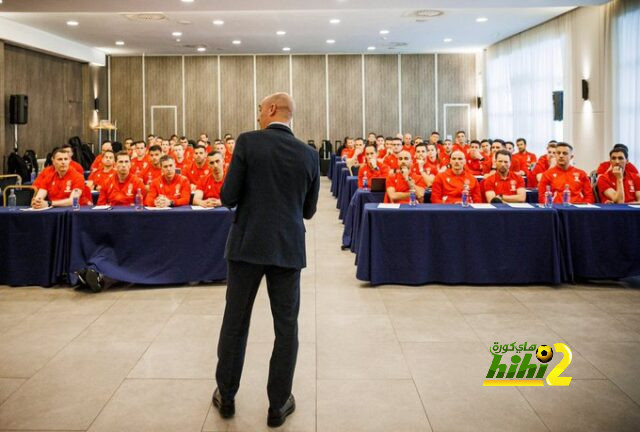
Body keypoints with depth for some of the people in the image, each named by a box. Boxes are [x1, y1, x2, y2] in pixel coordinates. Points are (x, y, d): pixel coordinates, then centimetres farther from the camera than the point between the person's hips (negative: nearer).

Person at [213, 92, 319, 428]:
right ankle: (278, 405, 16)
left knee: (235, 321, 11)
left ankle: (226, 396, 24)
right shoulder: (309, 155, 3)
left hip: (247, 244, -1)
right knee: (286, 327, 9)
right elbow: (308, 210, 9)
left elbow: (228, 198, -8)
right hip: (288, 248, 2)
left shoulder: (247, 142, -6)